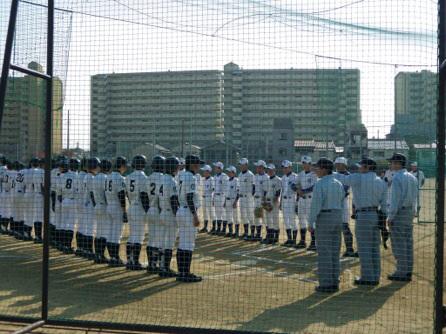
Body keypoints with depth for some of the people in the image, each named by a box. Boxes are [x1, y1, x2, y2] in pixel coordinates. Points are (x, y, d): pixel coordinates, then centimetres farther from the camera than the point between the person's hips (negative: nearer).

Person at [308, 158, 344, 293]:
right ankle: (335, 282, 15)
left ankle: (326, 284, -2)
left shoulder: (320, 184, -13)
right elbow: (342, 204, 13)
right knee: (335, 252, 11)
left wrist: (311, 222, -11)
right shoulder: (338, 184, 11)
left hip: (324, 218, -7)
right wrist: (338, 219, 17)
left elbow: (316, 205, -17)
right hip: (338, 217, 8)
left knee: (324, 252, -3)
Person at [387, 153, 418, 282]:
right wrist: (413, 212, 18)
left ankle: (401, 273, -1)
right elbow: (415, 198, 14)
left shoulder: (397, 178, -15)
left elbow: (395, 199, -18)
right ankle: (408, 272, 16)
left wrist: (390, 217, -15)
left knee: (399, 244, -3)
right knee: (408, 243, 11)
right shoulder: (412, 177, 12)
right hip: (410, 212, 9)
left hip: (399, 212, -9)